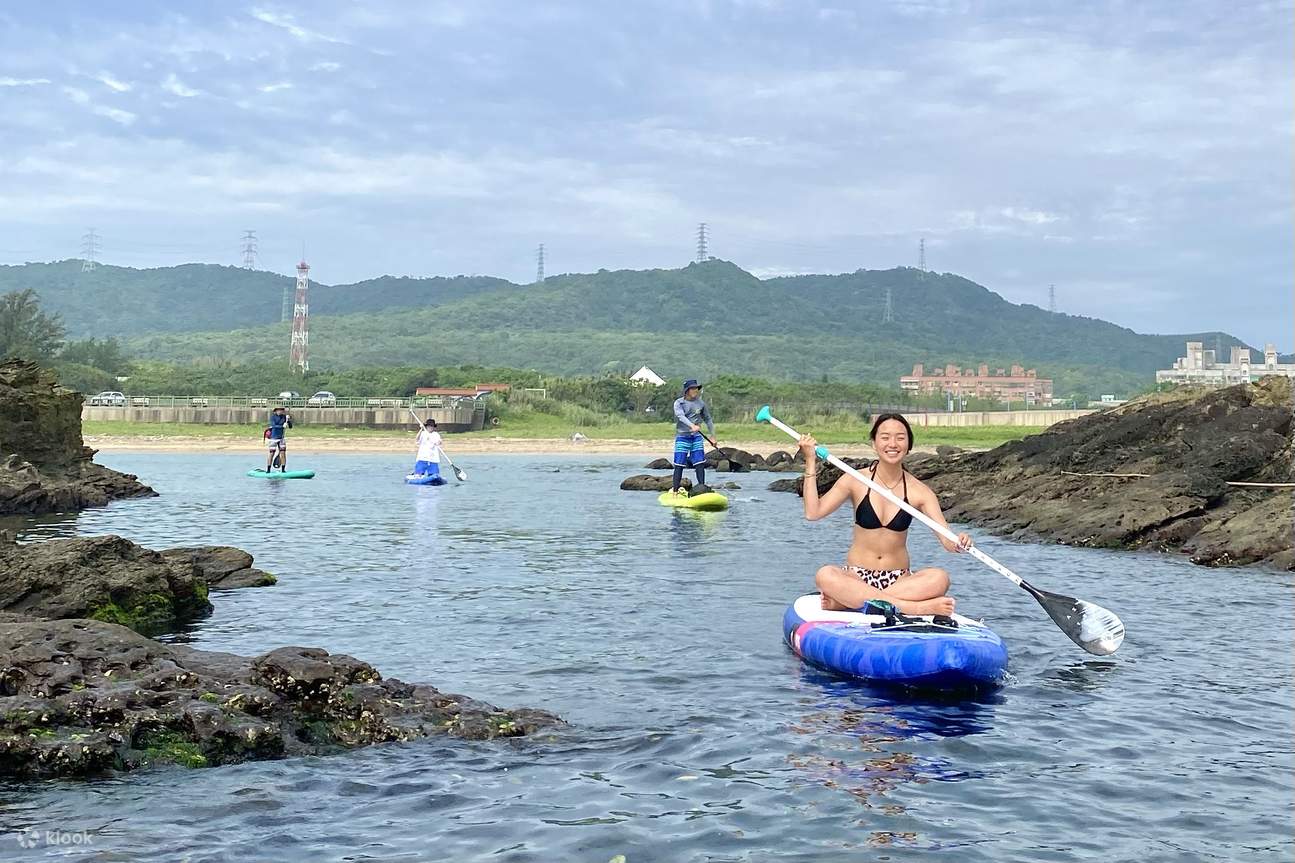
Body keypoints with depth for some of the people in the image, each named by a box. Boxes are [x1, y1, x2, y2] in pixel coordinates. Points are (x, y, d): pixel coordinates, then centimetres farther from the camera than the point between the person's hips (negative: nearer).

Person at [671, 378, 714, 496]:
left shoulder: (700, 403, 7)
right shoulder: (679, 403, -5)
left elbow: (708, 419, 18)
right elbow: (681, 416, -23)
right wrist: (692, 425, -40)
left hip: (697, 437, 3)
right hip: (682, 436, -3)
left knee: (700, 464, -2)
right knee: (679, 465, -6)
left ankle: (702, 488, 4)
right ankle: (674, 490, -1)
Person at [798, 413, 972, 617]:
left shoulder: (919, 491, -1)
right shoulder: (856, 481, -1)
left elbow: (947, 540, -8)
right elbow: (813, 512, -11)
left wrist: (959, 543, -32)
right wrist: (811, 463, -13)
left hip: (899, 580, 1)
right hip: (856, 577, -1)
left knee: (939, 579, -29)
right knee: (825, 576, -33)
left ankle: (844, 601, -28)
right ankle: (913, 607, -34)